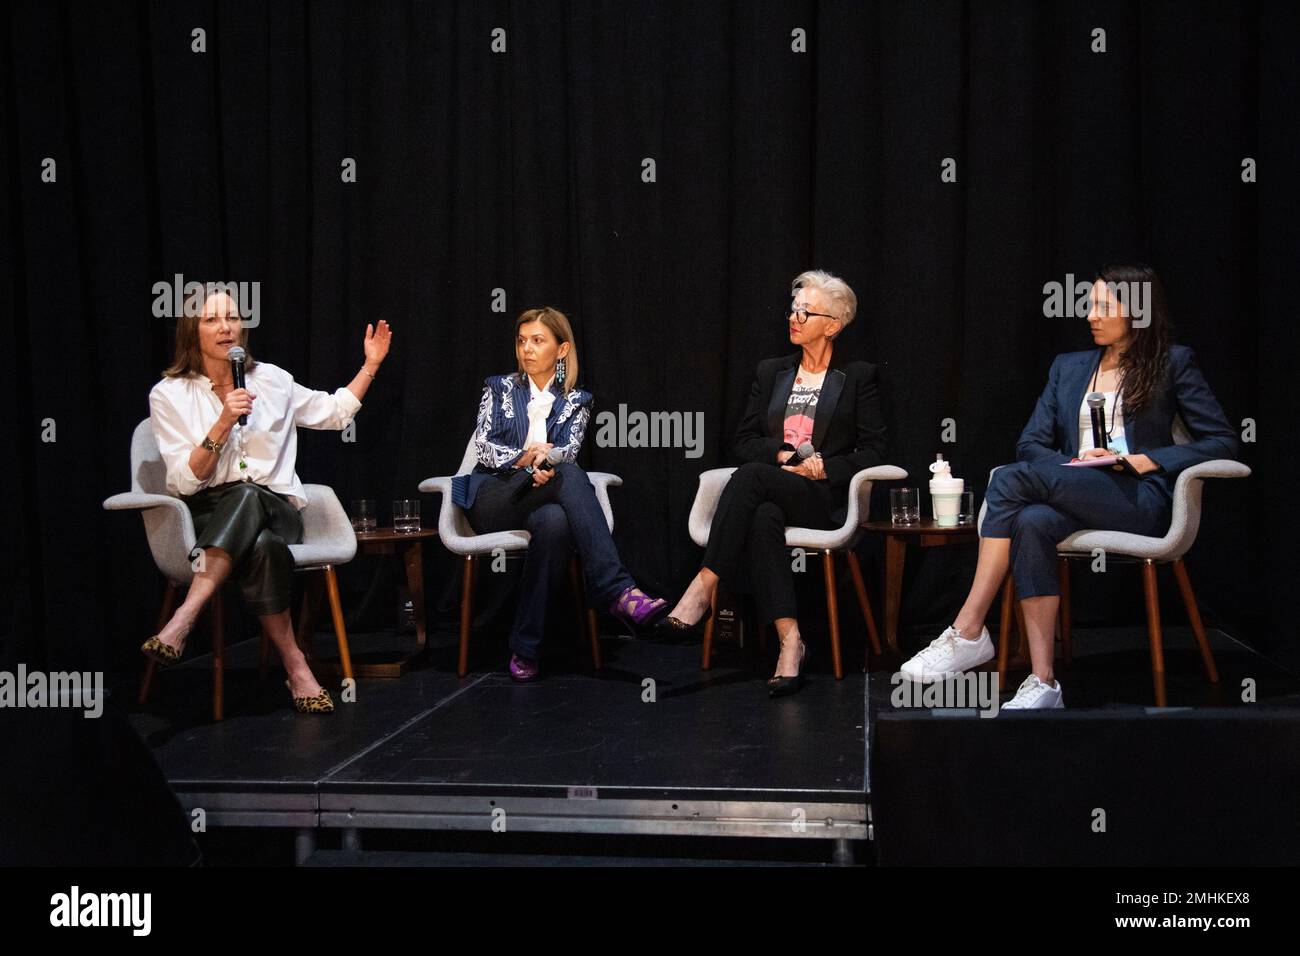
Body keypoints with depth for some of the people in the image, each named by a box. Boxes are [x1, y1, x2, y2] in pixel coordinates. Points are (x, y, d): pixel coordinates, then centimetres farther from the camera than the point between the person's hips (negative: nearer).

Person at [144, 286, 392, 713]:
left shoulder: (270, 380, 10)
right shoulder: (169, 394, 1)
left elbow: (334, 413, 21)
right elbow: (184, 481, -6)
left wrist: (371, 365, 14)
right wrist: (223, 425, -17)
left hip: (277, 510, 2)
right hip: (210, 518, -1)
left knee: (248, 498, -38)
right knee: (263, 545, -38)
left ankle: (183, 620, -46)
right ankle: (294, 664, -37)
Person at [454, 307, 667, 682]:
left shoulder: (575, 401, 19)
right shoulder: (499, 388, 18)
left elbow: (570, 449, -1)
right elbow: (484, 446, 3)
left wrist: (547, 459, -27)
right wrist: (524, 458, -19)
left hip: (542, 497, 2)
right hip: (494, 499, -2)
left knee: (554, 521, -41)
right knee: (569, 475, -36)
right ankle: (617, 589, -50)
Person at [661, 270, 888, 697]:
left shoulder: (858, 377, 10)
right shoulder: (770, 372, 20)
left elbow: (873, 450, 5)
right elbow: (745, 440, 15)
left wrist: (823, 466, -9)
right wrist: (782, 454, -5)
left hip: (824, 497, -3)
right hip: (772, 493, 3)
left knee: (749, 476, -34)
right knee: (763, 518, -37)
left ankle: (704, 588, -38)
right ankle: (789, 639, -43)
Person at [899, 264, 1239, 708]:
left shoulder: (1173, 363, 12)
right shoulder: (1068, 367, 24)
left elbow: (1223, 441, 5)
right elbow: (1031, 443, 16)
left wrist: (1145, 461, -7)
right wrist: (1076, 464, -5)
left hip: (1141, 500, -4)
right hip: (1076, 498, 4)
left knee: (1011, 478, -29)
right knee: (1031, 522, -36)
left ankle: (968, 630, -30)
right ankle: (1042, 683, -39)